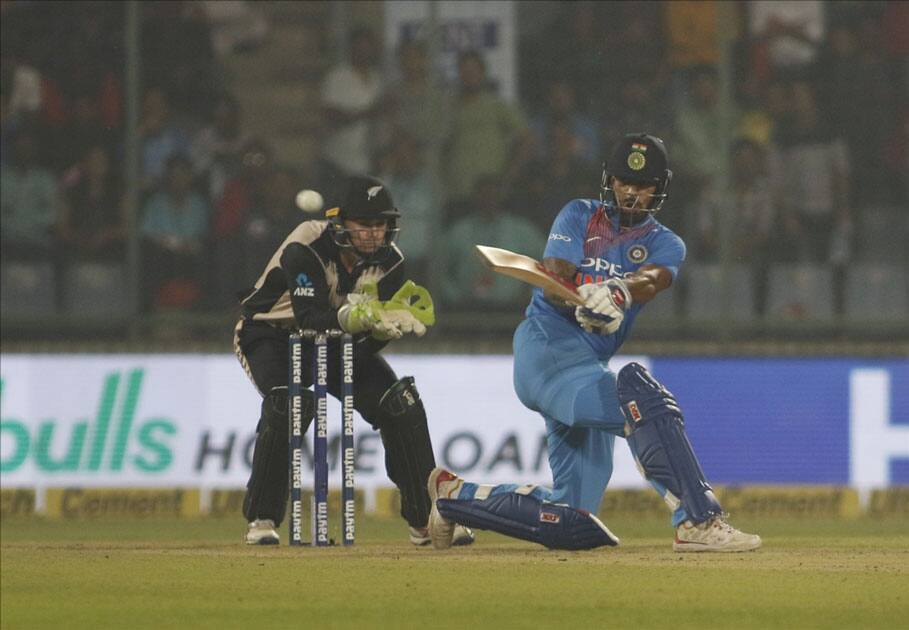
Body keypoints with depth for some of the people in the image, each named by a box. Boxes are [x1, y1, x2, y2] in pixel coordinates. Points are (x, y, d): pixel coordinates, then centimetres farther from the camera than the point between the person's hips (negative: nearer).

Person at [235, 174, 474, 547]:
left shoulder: (387, 260, -12)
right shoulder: (306, 247, -28)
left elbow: (373, 338, -16)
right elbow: (310, 316, -39)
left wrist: (395, 320, -39)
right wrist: (361, 316, -54)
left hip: (341, 344, 5)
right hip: (272, 335, -5)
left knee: (402, 405, -9)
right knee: (289, 404, -33)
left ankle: (426, 518, 2)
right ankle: (261, 520, -19)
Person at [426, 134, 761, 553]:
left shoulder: (665, 245, 12)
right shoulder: (579, 217, 7)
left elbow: (653, 279, -13)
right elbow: (554, 278, -9)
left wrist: (620, 293, -36)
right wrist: (583, 301, -33)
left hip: (590, 362, 6)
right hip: (548, 345, -6)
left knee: (575, 525, 5)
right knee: (638, 393, -33)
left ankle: (456, 495, 24)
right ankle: (698, 520, -40)